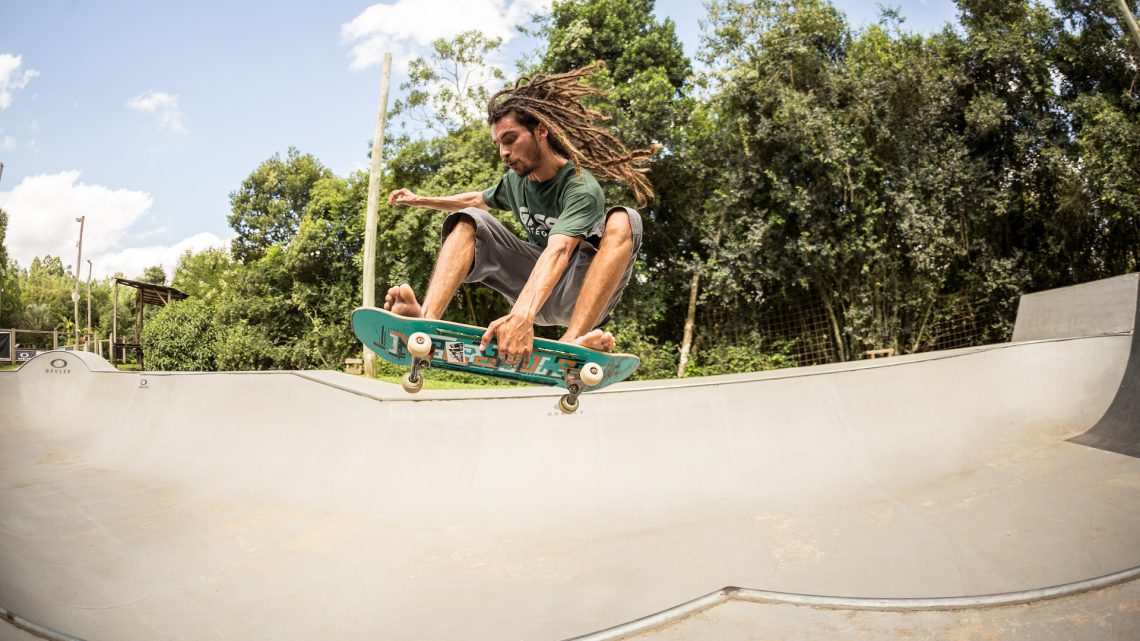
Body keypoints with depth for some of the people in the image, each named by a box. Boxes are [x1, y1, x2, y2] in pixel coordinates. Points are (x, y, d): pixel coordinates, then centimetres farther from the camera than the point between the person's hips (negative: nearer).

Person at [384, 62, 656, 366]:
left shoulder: (581, 188, -20)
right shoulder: (516, 181, 3)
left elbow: (558, 252, -37)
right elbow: (478, 199, 28)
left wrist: (523, 314, -52)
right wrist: (420, 200, 26)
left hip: (577, 294, -6)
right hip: (534, 285, 6)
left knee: (622, 221, -32)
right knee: (469, 220, -7)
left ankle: (573, 339, -50)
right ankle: (426, 319, -33)